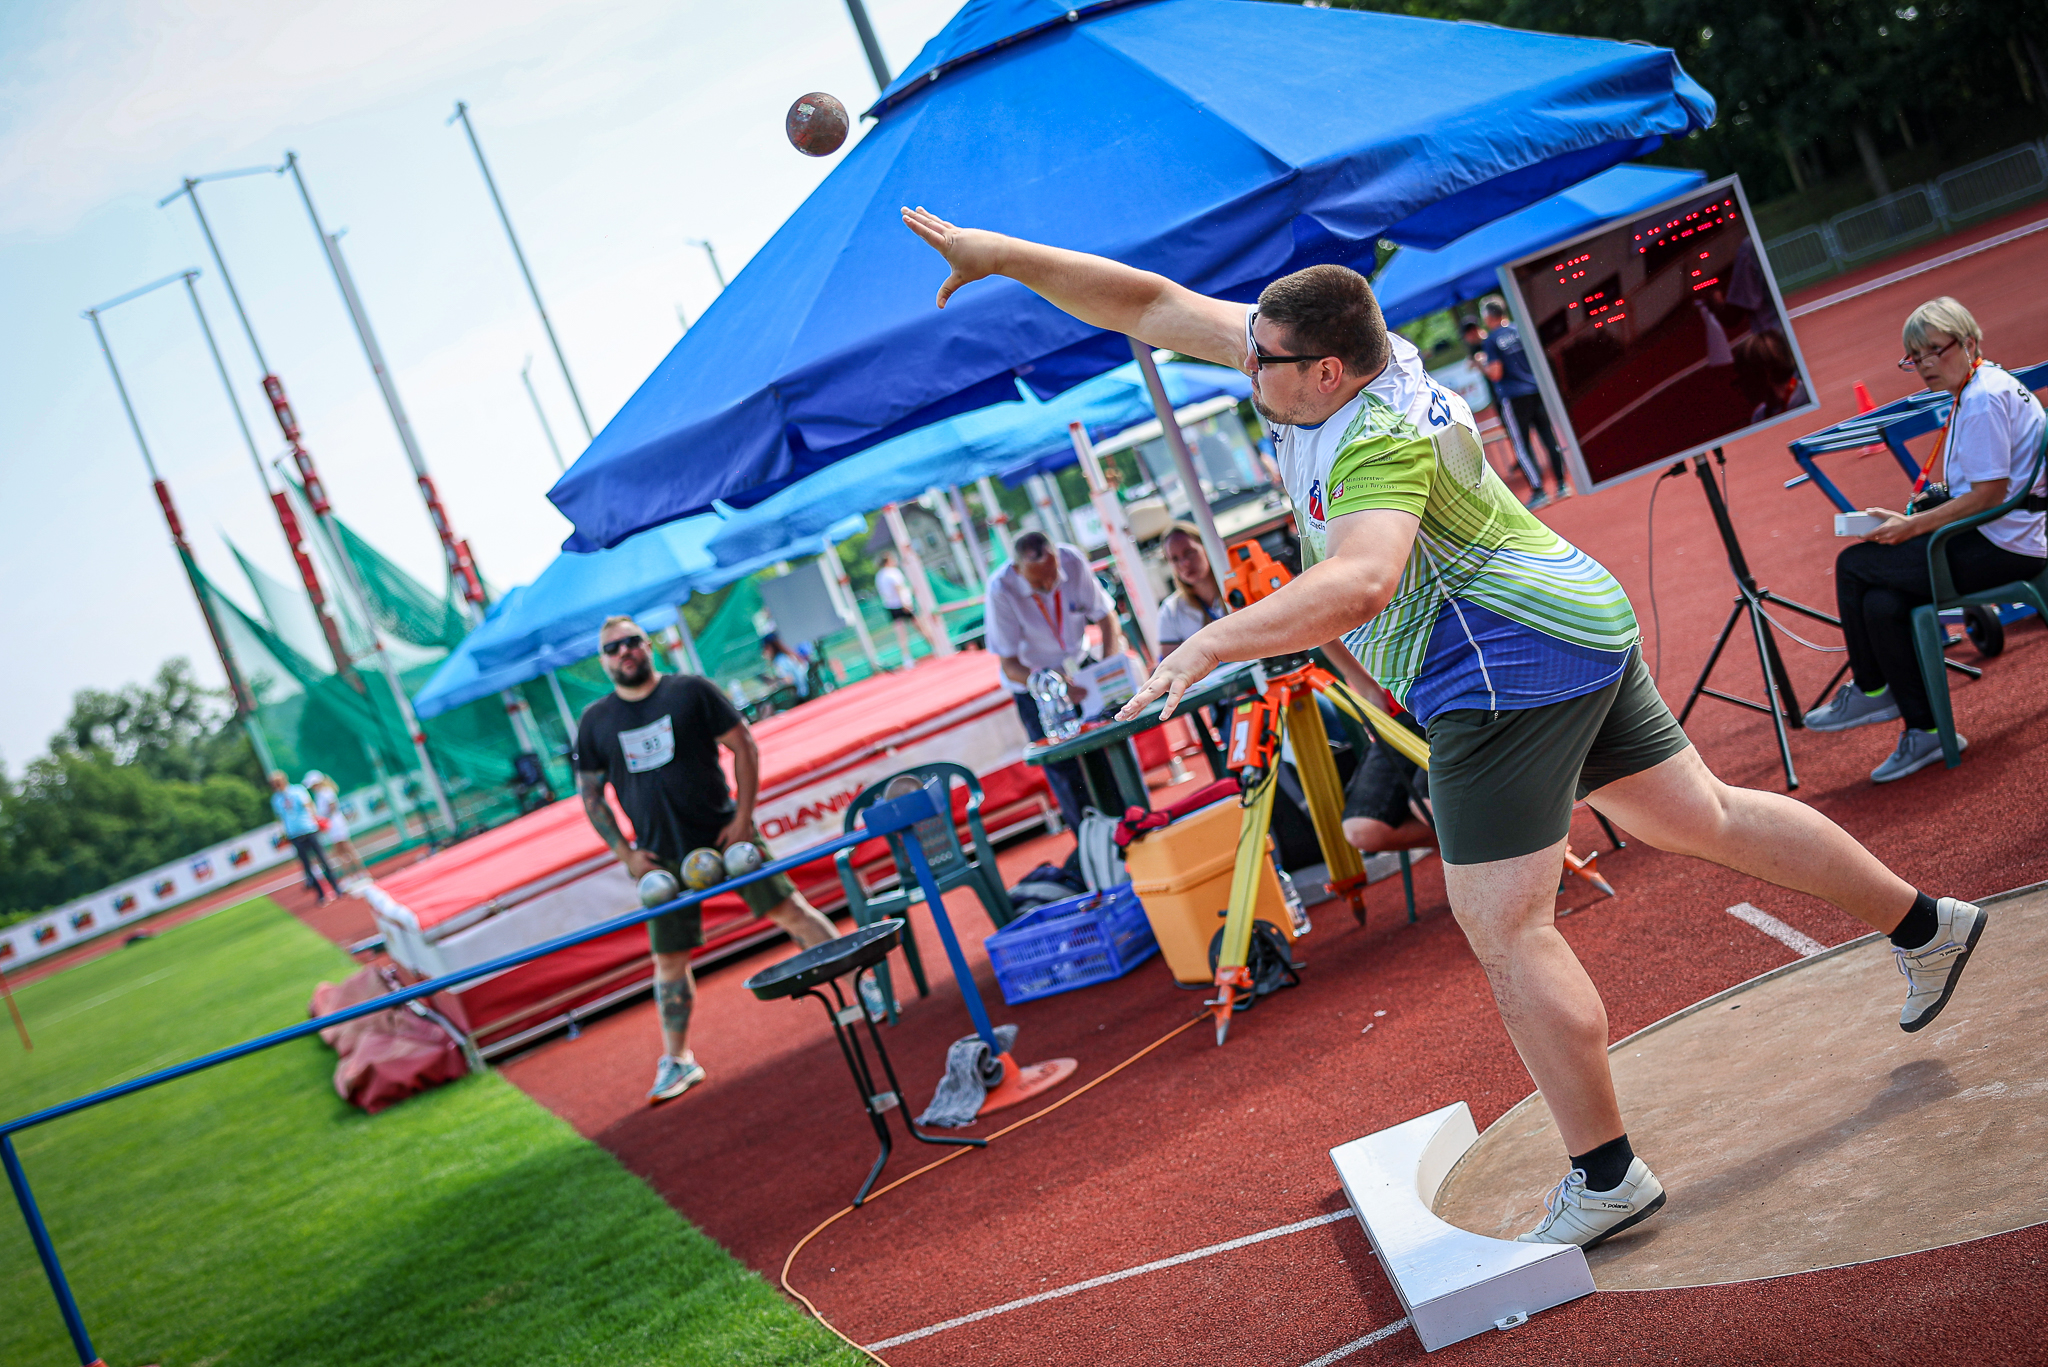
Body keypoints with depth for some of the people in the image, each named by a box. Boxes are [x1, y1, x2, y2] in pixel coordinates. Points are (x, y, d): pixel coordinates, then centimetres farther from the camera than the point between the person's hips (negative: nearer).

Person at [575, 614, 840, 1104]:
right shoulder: (595, 722, 3)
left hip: (723, 834, -2)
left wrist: (743, 816, -9)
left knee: (788, 909, -5)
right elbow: (590, 794, 9)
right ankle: (677, 1060, 18)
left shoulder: (691, 691, -4)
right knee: (668, 959, 5)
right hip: (663, 857, 2)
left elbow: (744, 746, -2)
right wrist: (624, 852, 0)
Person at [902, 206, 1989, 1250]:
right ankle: (1925, 926, 36)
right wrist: (1003, 256, 2)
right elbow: (1152, 307, 4)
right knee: (1703, 815, 22)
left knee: (1503, 927, -7)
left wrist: (1216, 642, -47)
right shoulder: (1318, 356, 1)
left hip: (1513, 663, -10)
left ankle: (1605, 1177, 1)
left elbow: (1360, 581, -42)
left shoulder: (1381, 440, -24)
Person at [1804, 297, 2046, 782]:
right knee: (1882, 604, -2)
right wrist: (1913, 521, 8)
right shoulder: (1981, 388, 15)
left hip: (2001, 549, -10)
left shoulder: (1983, 399, -17)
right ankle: (1924, 731, 4)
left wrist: (1911, 527, -16)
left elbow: (1989, 493, -22)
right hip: (2001, 540, 10)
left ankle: (1870, 691, 9)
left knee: (1853, 565, -7)